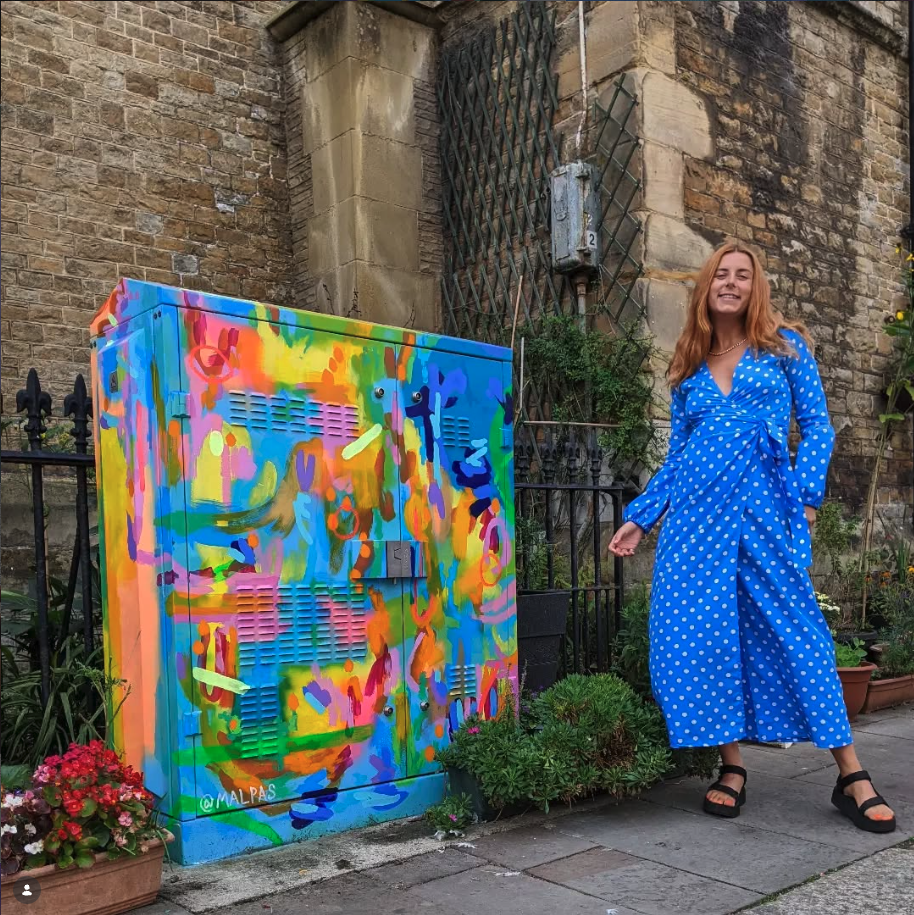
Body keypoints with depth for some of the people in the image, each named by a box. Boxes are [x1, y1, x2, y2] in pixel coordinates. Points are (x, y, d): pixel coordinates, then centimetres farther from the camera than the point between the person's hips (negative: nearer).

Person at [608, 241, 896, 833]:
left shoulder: (784, 346, 10)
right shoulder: (688, 370, 17)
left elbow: (817, 426, 5)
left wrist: (807, 495, -8)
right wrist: (639, 518, 14)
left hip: (765, 508, -3)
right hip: (697, 514, 3)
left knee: (796, 629, -5)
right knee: (705, 633, -2)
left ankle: (852, 777, 3)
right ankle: (732, 768, 11)